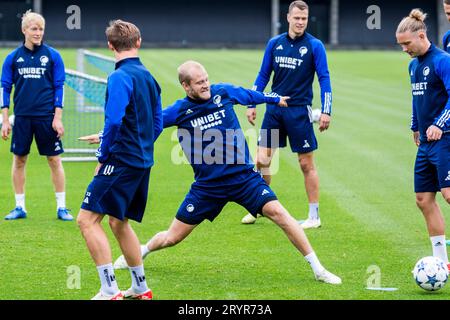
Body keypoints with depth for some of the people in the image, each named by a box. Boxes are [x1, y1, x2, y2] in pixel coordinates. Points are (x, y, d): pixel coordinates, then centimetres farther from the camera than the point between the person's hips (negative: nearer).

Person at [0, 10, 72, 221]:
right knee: (19, 160, 5)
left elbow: (59, 87, 1)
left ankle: (61, 207, 7)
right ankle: (20, 207, 14)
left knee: (54, 160, 0)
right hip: (22, 117, 2)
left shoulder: (52, 56, 0)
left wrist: (58, 118, -5)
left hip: (46, 117, -2)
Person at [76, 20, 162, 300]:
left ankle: (110, 291, -15)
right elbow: (157, 124, 17)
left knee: (88, 219, -10)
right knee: (119, 222, 21)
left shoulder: (120, 77, -13)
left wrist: (103, 157, -12)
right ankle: (140, 289, 27)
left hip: (121, 161, -9)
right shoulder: (148, 77, 13)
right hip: (143, 161, 9)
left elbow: (114, 120, -22)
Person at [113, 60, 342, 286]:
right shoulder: (179, 111, -7)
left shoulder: (224, 92, -2)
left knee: (277, 212, -17)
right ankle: (140, 253, 38)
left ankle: (318, 269, -10)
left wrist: (275, 99, 35)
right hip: (207, 185, -1)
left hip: (244, 177, 1)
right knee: (173, 238, 5)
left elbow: (250, 95, 19)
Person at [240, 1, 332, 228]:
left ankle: (314, 216, 8)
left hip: (299, 111, -4)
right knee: (261, 160, 1)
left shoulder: (315, 46, -5)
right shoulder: (274, 43, 6)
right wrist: (251, 104, 8)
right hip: (274, 109, 4)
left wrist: (326, 111, -14)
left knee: (306, 164, 0)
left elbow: (324, 79, -6)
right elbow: (263, 75, 13)